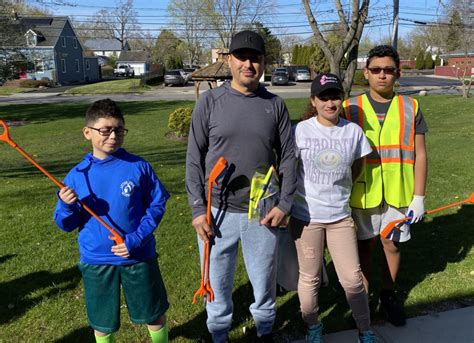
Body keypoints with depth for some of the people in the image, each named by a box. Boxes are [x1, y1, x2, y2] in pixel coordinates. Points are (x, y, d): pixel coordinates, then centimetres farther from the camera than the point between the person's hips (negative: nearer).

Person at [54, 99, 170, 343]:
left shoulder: (139, 167, -9)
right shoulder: (76, 175, -5)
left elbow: (157, 204, -3)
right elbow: (67, 225, 2)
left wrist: (136, 239, -14)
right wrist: (67, 206, -21)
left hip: (138, 256, -1)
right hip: (96, 262, 1)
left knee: (154, 314, 16)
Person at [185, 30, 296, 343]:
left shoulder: (275, 105, 1)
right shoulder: (210, 101, -2)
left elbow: (288, 157, 4)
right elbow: (195, 159, -2)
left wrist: (285, 204, -3)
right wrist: (198, 209, -6)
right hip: (217, 211, -1)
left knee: (264, 281, 16)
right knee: (218, 282, 14)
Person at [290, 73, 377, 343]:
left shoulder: (354, 131, -3)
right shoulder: (301, 131, -10)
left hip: (341, 215, 2)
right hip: (306, 215, -1)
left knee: (352, 279, 7)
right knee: (310, 278, 14)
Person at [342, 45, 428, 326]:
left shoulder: (410, 108, 0)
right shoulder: (350, 108, -3)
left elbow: (419, 155, 2)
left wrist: (419, 197, -2)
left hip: (399, 194, 1)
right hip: (362, 194, -1)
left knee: (392, 245, 13)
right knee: (365, 246, 11)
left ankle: (389, 296, 34)